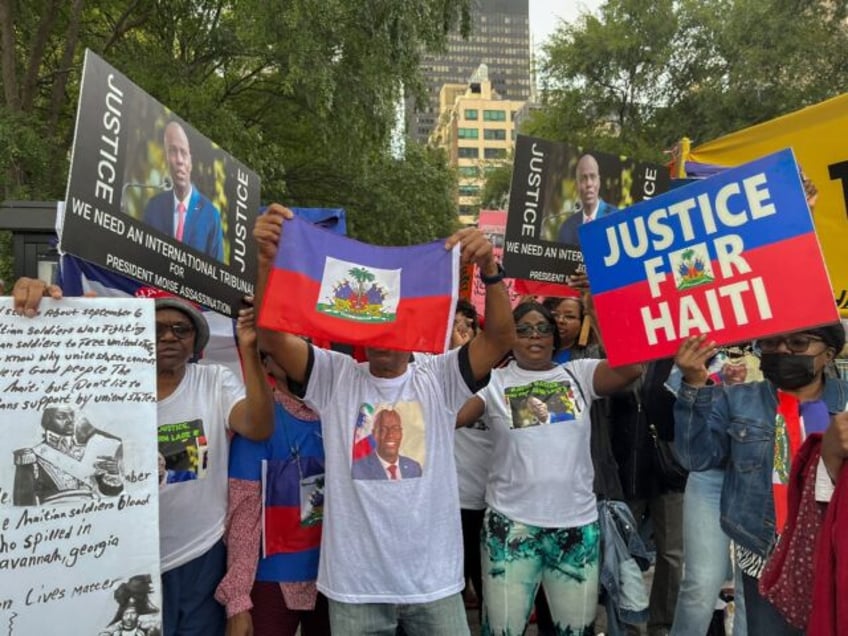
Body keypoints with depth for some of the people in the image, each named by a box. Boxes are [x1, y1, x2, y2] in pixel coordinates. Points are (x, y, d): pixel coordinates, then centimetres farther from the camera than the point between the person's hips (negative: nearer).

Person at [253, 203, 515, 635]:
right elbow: (271, 338, -13)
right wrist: (267, 259, -25)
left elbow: (501, 337, -14)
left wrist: (489, 268, -29)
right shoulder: (335, 377, -2)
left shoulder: (439, 378, -3)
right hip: (353, 583, 1)